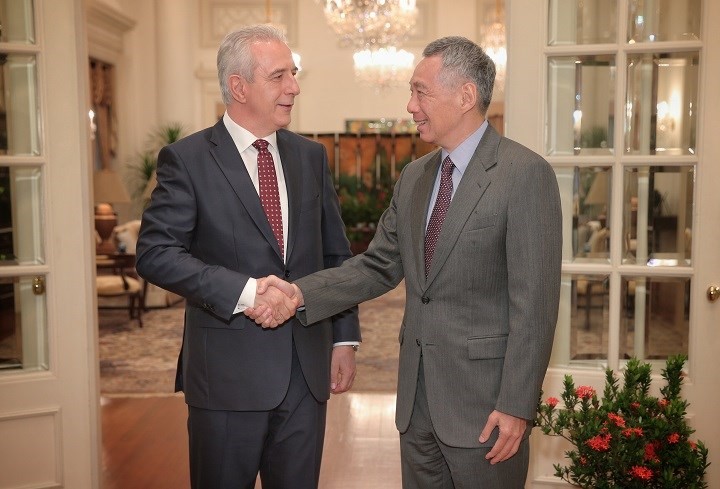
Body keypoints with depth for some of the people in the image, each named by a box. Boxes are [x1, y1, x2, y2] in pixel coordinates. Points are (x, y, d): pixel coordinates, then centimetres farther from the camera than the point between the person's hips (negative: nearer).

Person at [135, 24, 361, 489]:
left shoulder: (312, 156, 9)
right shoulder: (187, 159, -6)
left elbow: (336, 255, 12)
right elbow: (155, 253, -13)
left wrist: (345, 339, 8)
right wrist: (245, 292, -21)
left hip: (308, 369, 4)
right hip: (228, 370, -4)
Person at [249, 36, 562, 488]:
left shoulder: (526, 174, -13)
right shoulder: (414, 177, 9)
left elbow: (534, 299, -16)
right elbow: (378, 266, 7)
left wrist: (516, 405, -17)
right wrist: (300, 293, -7)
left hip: (482, 399, -6)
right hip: (417, 398, 7)